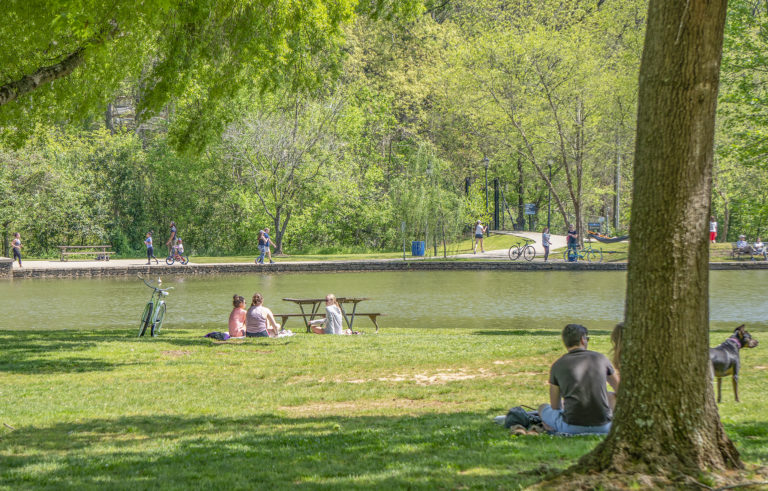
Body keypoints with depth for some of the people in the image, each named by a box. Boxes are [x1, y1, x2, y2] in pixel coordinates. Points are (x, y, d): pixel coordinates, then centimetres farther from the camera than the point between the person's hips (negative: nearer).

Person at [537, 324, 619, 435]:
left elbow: (555, 406, 13)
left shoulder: (557, 366, 3)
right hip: (603, 427, 2)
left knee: (543, 408, 25)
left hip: (572, 427, -2)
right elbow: (620, 389, 25)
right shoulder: (600, 358, 7)